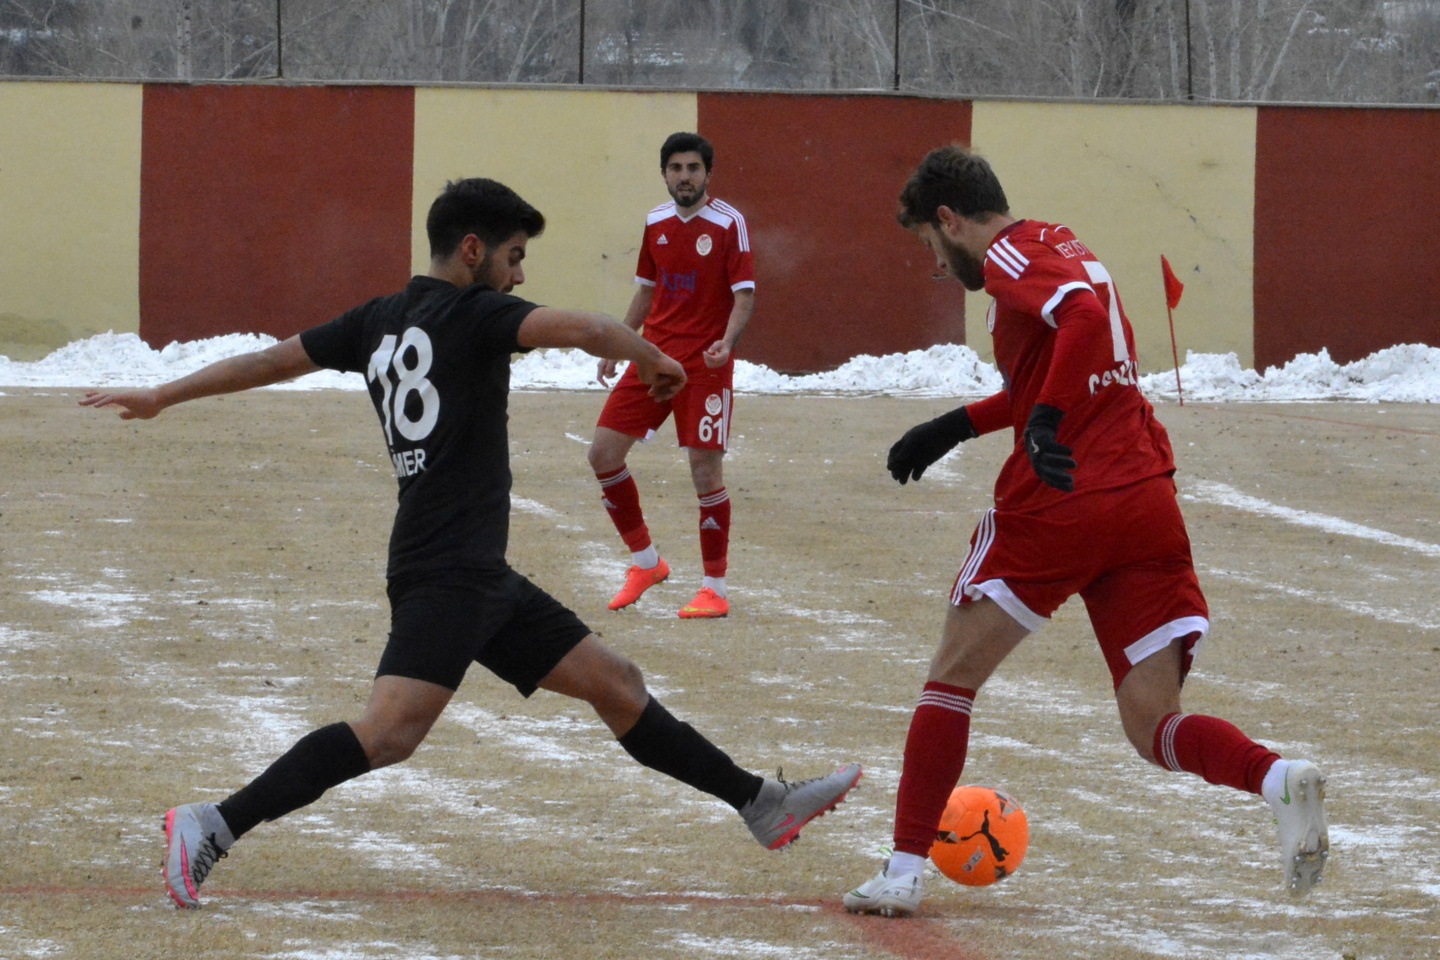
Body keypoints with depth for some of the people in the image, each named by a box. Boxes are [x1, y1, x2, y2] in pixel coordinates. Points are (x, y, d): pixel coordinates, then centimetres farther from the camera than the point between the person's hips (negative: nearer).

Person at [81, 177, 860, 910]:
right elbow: (580, 329, -20)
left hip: (479, 577, 10)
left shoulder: (379, 321, 15)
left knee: (613, 681, 13)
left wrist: (161, 397, 28)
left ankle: (762, 806, 19)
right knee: (391, 730, -23)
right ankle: (212, 830, -27)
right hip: (445, 572, -10)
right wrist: (652, 358, -1)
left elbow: (273, 360, 19)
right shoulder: (470, 313, -8)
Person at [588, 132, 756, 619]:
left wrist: (727, 341, -28)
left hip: (704, 365, -6)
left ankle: (715, 588, 4)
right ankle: (645, 560, 17)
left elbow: (744, 294, -11)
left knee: (706, 470, -7)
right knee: (603, 453, 0)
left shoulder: (728, 223, -8)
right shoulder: (656, 223, 9)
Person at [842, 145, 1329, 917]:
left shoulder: (1010, 255, -4)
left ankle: (906, 869, 9)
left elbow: (1082, 314, -24)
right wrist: (956, 427, 35)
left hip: (1057, 502, -7)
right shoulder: (1064, 251, 23)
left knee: (951, 679, 11)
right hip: (1147, 500, 7)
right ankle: (1279, 779, -23)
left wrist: (1046, 420, -27)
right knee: (1153, 728, 4)